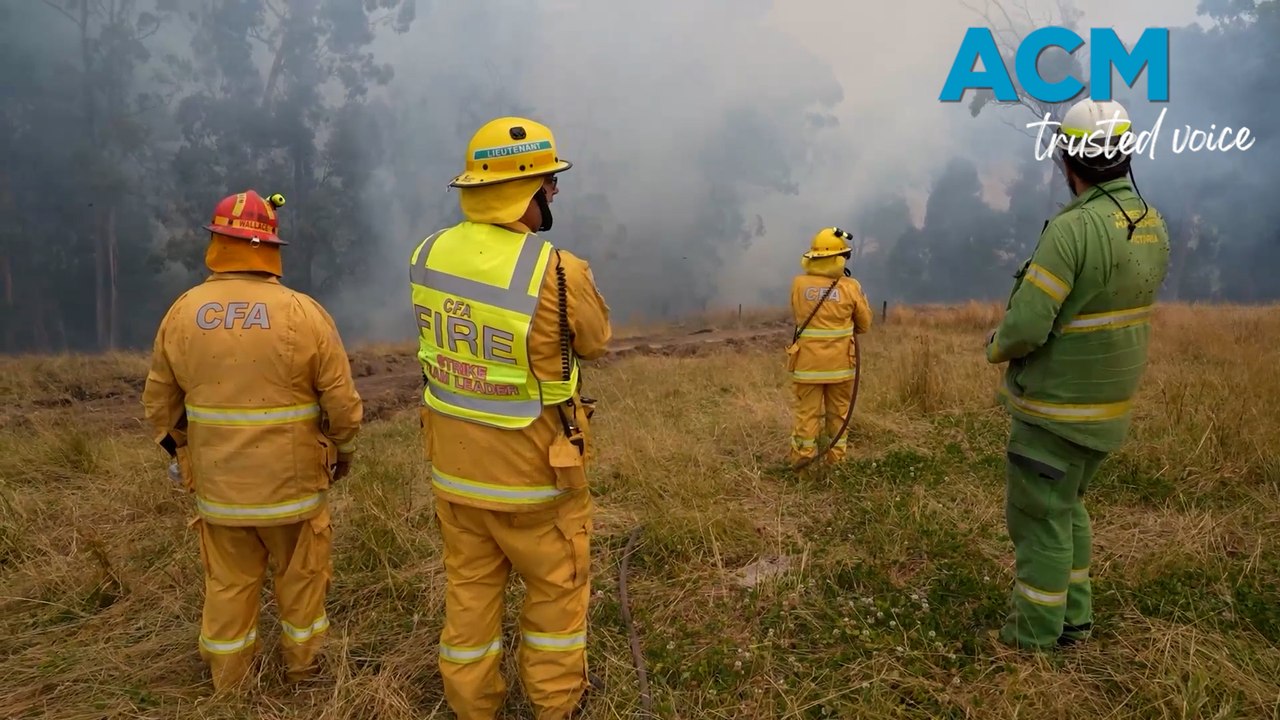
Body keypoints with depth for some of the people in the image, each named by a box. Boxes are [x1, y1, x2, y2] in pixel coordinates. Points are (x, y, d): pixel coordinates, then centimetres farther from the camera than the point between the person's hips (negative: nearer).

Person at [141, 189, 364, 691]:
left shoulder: (182, 312, -4)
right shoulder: (303, 313, -14)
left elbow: (159, 401, 6)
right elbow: (342, 401, -10)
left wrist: (181, 451, 24)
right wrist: (344, 451, 9)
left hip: (217, 484, 3)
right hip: (293, 481, -3)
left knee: (227, 585, 17)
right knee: (301, 578, 16)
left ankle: (228, 686, 32)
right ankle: (303, 668, 32)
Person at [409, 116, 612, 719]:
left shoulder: (427, 256, -7)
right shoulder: (558, 271, -25)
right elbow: (596, 342, -7)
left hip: (453, 465, 5)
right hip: (533, 470, -5)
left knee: (469, 586, 20)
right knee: (557, 584, 18)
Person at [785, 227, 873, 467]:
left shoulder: (799, 284, -6)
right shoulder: (850, 287, -8)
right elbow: (864, 324, 4)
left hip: (807, 363, 0)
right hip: (840, 364, 0)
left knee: (806, 413, 7)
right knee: (838, 413, 14)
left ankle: (802, 459, 10)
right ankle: (837, 459, 22)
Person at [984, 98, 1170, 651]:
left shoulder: (1073, 228, -24)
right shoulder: (1153, 226, 2)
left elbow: (1024, 327, -24)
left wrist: (996, 346, -5)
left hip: (1057, 407, -8)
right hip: (1109, 403, 8)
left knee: (1038, 517, 6)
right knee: (1066, 507, 23)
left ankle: (1037, 634, 18)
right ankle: (1074, 616, 32)